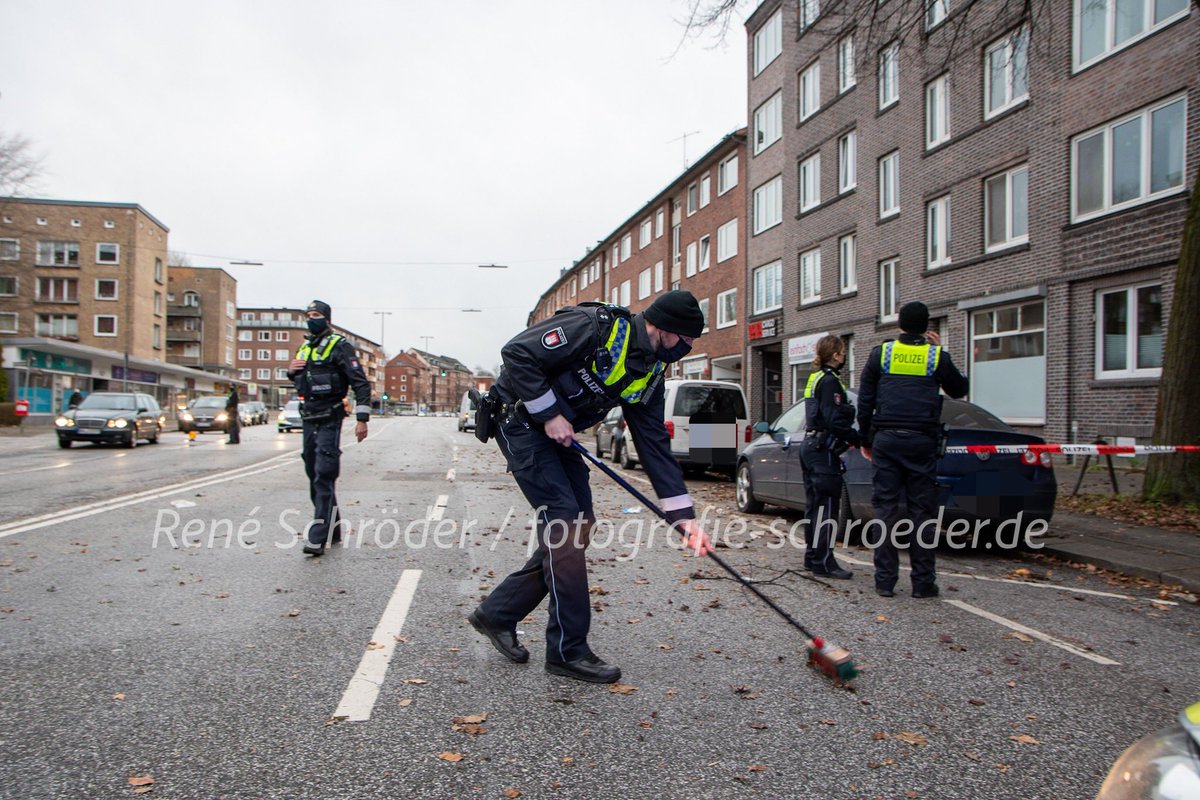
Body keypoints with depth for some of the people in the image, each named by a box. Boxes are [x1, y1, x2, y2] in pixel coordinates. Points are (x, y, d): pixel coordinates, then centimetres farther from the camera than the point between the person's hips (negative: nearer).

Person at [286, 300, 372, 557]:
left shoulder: (339, 346, -8)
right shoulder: (304, 347, 16)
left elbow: (361, 383, -12)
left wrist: (362, 419, -18)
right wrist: (291, 371, 5)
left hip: (329, 422, -8)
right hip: (308, 420, 8)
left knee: (324, 478, -11)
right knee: (314, 476, 12)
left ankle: (318, 538, -12)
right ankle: (333, 530, 24)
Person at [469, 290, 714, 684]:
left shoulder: (650, 372, 1)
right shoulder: (594, 326, -23)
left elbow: (655, 445, 1)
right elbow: (517, 353, -25)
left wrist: (684, 517, -4)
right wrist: (549, 413, -22)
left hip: (560, 432, 9)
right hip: (522, 421, -9)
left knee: (578, 525, 4)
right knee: (565, 522, -13)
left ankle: (496, 612, 18)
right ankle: (568, 650, -1)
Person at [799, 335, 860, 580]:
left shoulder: (815, 378, 16)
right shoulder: (829, 380, -13)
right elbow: (835, 420, -21)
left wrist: (849, 439, 14)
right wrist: (859, 440, -12)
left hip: (811, 446, 10)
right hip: (823, 450, -10)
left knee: (816, 506, 15)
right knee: (826, 506, -6)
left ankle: (812, 556, 22)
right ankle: (823, 561, -3)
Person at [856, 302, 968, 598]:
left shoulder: (881, 353, 3)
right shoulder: (937, 355, 2)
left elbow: (865, 400, 5)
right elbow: (959, 389, 19)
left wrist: (866, 440, 13)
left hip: (886, 440, 1)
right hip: (922, 441, 0)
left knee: (886, 508, 4)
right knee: (922, 510, 5)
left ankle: (885, 580, 5)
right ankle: (923, 582, 8)